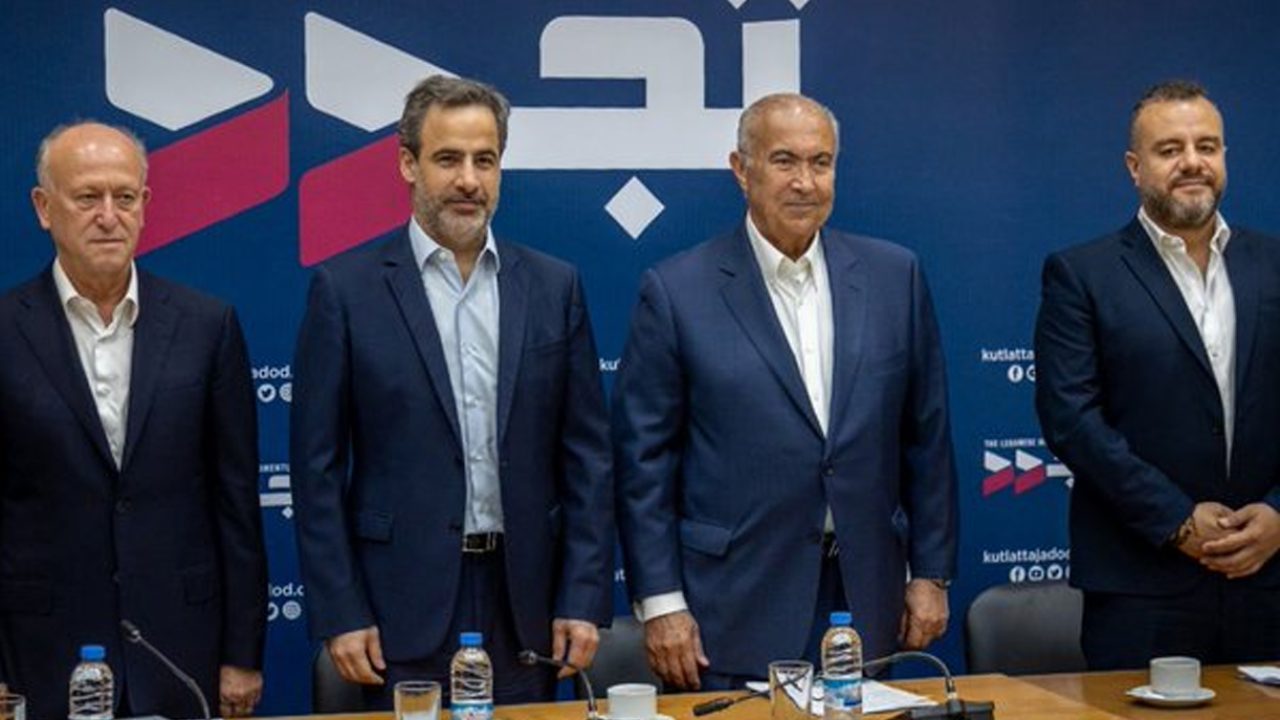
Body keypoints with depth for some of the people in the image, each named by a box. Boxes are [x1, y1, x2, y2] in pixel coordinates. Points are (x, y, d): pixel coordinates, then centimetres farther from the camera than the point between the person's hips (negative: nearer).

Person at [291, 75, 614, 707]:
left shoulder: (553, 287, 5)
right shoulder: (345, 288, -2)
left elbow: (586, 456, 5)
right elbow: (318, 466, -2)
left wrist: (584, 599, 0)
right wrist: (338, 614, -6)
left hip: (525, 601, 2)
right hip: (402, 605, -2)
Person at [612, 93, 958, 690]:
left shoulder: (893, 276, 4)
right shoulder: (676, 291, -5)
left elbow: (926, 435, 8)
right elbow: (643, 455, -4)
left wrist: (931, 572, 7)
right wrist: (660, 602, -7)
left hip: (865, 601, 3)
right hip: (733, 613, -3)